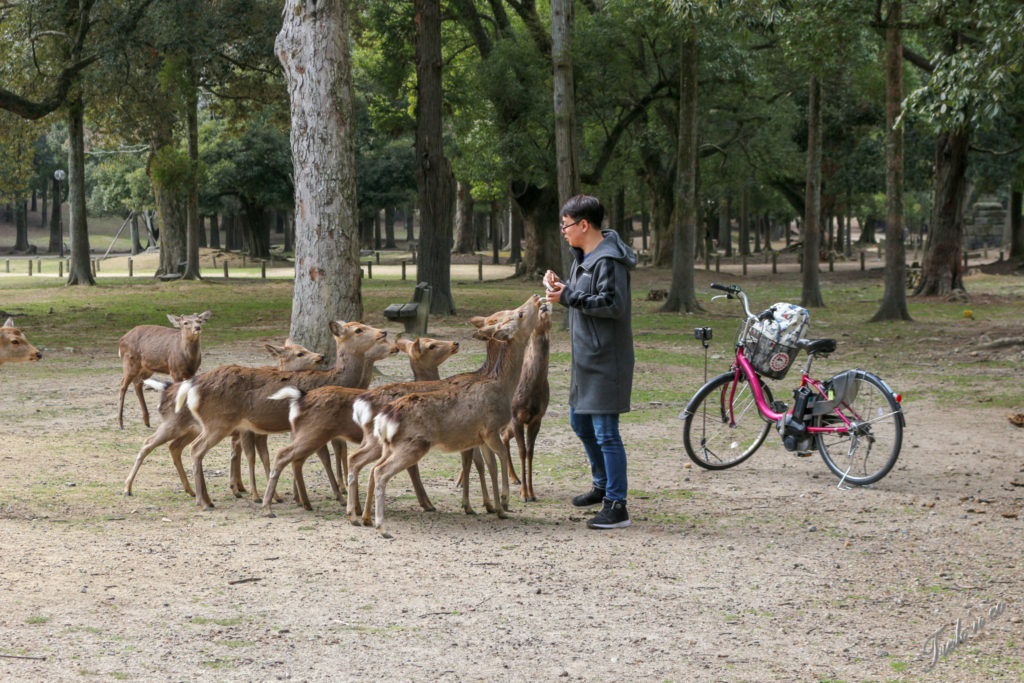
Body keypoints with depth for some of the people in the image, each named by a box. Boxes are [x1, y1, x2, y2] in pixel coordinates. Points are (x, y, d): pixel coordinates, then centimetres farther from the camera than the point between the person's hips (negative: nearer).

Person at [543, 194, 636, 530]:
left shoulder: (609, 261, -18)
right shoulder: (583, 256, 14)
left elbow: (613, 304, -25)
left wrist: (569, 296, -22)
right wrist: (561, 285, 4)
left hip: (605, 362, -11)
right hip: (585, 359, 11)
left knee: (605, 432, -9)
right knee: (580, 423, 21)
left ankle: (616, 506, -5)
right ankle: (603, 485, 38)